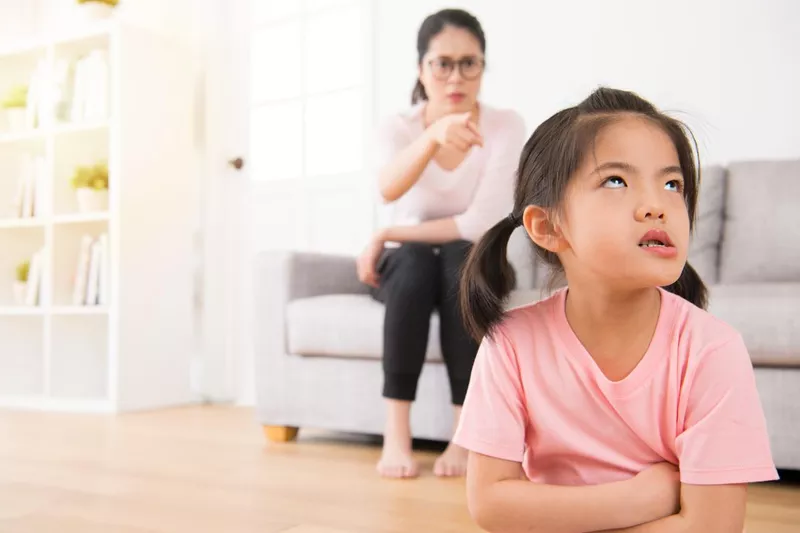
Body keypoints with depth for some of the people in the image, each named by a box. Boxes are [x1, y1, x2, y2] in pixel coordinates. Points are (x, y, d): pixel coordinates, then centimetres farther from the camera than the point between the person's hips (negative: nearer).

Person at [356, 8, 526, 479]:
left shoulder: (506, 126, -14)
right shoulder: (397, 127, -12)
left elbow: (481, 224, -22)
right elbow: (389, 189, -35)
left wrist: (386, 235, -20)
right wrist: (435, 135, -55)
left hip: (471, 272, 0)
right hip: (405, 271, 1)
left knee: (463, 257, -34)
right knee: (415, 260, -34)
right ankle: (397, 431, -31)